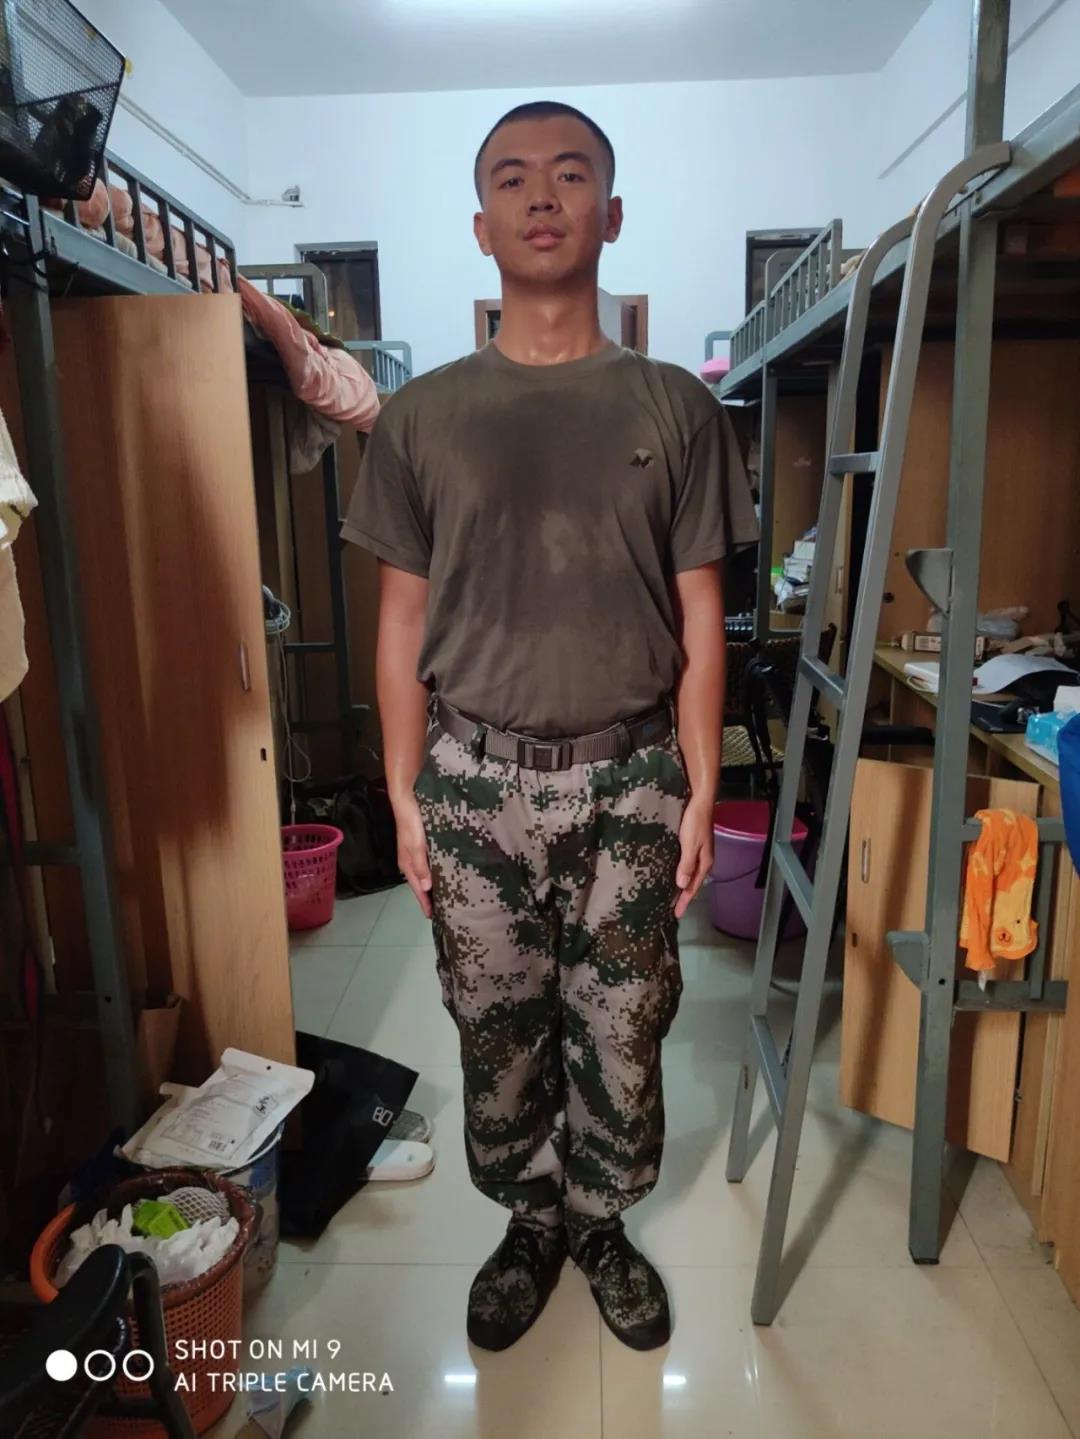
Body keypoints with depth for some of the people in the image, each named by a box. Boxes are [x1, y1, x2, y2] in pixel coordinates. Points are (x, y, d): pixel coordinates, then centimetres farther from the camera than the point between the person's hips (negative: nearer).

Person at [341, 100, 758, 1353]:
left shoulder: (675, 408, 0)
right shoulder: (421, 416, 1)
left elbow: (698, 617, 1)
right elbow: (403, 619, 2)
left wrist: (700, 791, -2)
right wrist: (405, 793, 0)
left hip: (631, 780, 0)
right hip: (478, 781, 1)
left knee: (620, 1034, 13)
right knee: (497, 1031, 14)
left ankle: (602, 1224, 39)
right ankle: (531, 1221, 40)